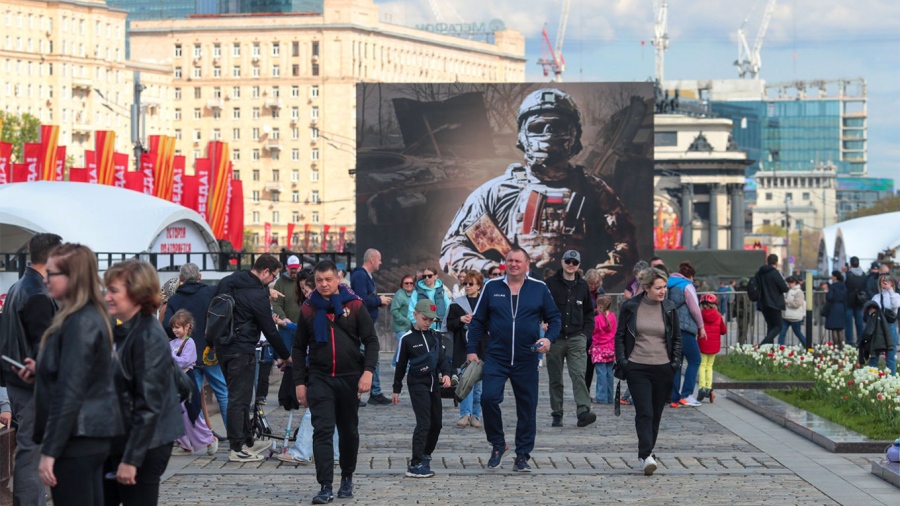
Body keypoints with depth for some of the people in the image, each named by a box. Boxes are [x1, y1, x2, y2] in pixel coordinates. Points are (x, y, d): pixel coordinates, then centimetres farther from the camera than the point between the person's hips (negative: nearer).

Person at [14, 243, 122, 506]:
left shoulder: (79, 323, -17)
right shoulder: (93, 316, 13)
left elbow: (69, 393, -21)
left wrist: (49, 451, -19)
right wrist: (39, 372, 10)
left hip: (76, 438, -10)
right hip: (94, 435, 10)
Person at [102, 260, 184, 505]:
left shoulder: (148, 337, -18)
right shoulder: (123, 332, 10)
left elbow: (149, 405, -21)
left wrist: (131, 459, -21)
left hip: (144, 447, -9)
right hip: (117, 442, 9)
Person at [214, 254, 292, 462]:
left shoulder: (227, 282, 9)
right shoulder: (258, 295, -16)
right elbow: (269, 330, -11)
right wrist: (286, 356, 0)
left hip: (222, 347, 9)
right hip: (242, 351, -9)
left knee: (238, 396, 17)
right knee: (240, 398, -4)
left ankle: (247, 440, 26)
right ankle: (237, 449, -2)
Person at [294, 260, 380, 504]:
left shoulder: (354, 305, -1)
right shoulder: (308, 308, 4)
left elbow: (371, 340, -2)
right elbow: (299, 348, 9)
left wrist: (368, 371, -15)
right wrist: (299, 382, 4)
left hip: (350, 378, 0)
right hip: (319, 378, 0)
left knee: (349, 431, 12)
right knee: (322, 431, -11)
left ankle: (347, 478, 30)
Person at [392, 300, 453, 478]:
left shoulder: (435, 335, 8)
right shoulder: (407, 338, -5)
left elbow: (443, 356, 7)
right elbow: (400, 364, 0)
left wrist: (446, 373, -12)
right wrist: (397, 389, 4)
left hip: (434, 384, 6)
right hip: (417, 385, -6)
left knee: (436, 423, 10)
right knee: (424, 422, -14)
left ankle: (425, 455, 28)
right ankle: (415, 465, -14)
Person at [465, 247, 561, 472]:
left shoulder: (539, 289, 5)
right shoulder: (492, 288, 6)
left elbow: (554, 318, 11)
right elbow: (478, 321, 9)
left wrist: (549, 338, -8)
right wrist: (472, 349, 2)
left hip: (527, 360, 1)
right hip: (496, 358, -1)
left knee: (527, 407, 4)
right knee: (488, 397, -18)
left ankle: (523, 455, 15)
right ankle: (497, 445, 3)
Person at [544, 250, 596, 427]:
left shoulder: (582, 286, 11)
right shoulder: (550, 284, 1)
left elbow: (589, 312, 19)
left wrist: (586, 332, 6)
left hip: (577, 338, 1)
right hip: (555, 338, -1)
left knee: (579, 375, -13)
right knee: (555, 378, 5)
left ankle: (583, 412, -21)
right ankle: (556, 414, 12)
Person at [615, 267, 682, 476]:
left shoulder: (669, 308, 5)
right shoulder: (630, 306, -1)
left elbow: (677, 338, 14)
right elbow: (619, 336, 5)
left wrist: (676, 362, 2)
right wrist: (622, 361, -4)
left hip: (663, 369, 3)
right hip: (637, 368, -2)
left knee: (656, 414, 8)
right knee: (644, 412, -13)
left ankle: (647, 453, 22)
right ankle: (646, 456, -18)